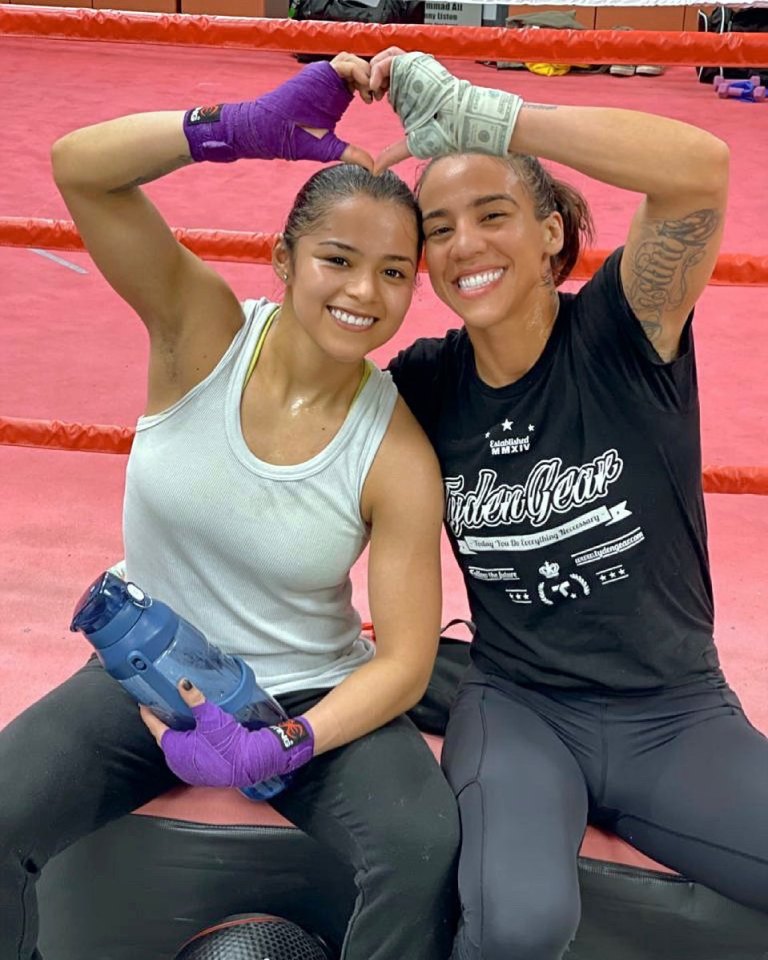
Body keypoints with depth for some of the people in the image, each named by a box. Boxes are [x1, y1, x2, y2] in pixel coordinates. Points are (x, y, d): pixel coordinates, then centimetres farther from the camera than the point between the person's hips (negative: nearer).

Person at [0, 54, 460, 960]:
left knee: (426, 848, -25)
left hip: (312, 696, -1)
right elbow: (77, 166, -23)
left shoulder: (397, 457, -15)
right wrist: (248, 126, -33)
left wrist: (279, 747, -26)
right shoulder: (203, 332, -13)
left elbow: (404, 661, -13)